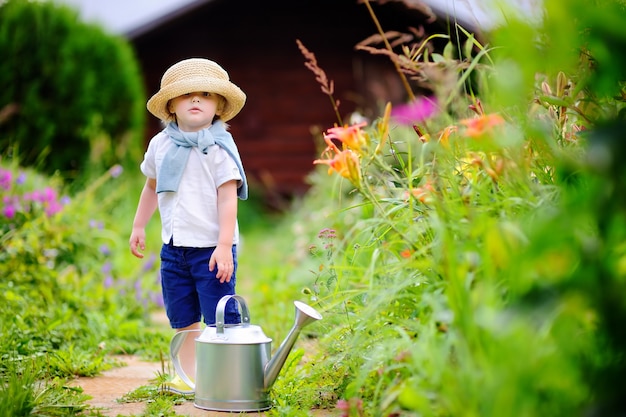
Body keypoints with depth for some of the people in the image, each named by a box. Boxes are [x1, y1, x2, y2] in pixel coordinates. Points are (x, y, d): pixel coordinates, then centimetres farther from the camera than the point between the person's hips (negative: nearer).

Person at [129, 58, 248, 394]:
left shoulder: (219, 147, -10)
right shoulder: (161, 145, 7)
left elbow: (228, 196, -14)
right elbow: (152, 186, 23)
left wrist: (225, 244, -20)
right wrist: (138, 226, 26)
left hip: (211, 247, -6)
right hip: (174, 246, 6)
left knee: (220, 318, -5)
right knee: (183, 316, 15)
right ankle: (187, 375, 28)